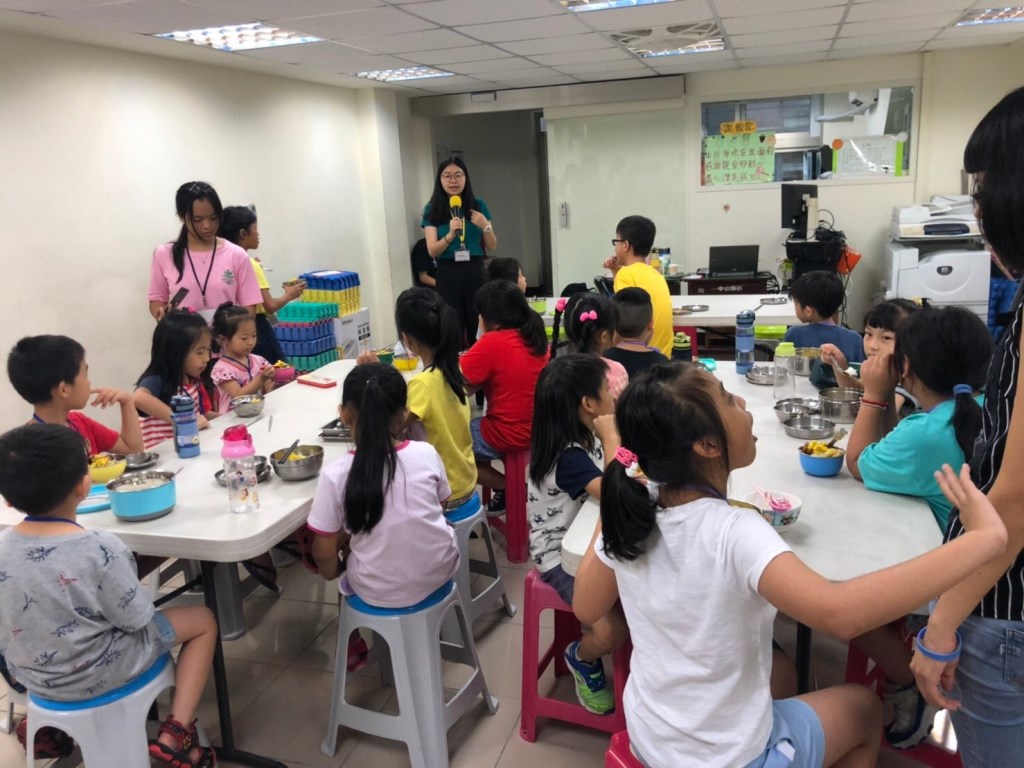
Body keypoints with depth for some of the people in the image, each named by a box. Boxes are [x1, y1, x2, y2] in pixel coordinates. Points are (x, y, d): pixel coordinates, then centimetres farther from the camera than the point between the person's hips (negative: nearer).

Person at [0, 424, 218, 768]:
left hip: (28, 673, 6)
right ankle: (174, 735, 3)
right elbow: (136, 620, -18)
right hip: (93, 676, -6)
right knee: (203, 621, 9)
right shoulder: (100, 548, -29)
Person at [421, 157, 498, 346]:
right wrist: (450, 235, -22)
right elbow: (432, 251, -5)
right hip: (448, 275, -1)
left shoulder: (478, 205, 5)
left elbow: (492, 247, 8)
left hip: (475, 272, 1)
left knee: (479, 330, -2)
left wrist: (486, 227, -12)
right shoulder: (432, 209, 1)